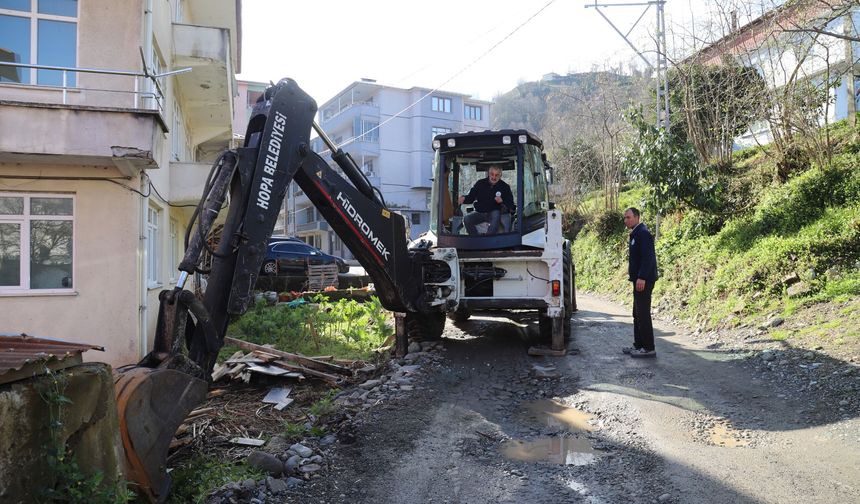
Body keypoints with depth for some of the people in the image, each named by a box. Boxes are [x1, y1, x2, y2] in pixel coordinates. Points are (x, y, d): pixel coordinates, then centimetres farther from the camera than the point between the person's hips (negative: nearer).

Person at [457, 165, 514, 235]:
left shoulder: (504, 186, 1)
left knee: (496, 214, -37)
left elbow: (511, 204, -1)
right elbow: (471, 197, 6)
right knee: (467, 219, -24)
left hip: (494, 212, -2)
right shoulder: (480, 183, 3)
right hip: (480, 213, 2)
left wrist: (502, 201, -22)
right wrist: (464, 198, -17)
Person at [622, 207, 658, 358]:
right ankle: (638, 345, 23)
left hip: (644, 280, -11)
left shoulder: (643, 233, -14)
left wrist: (642, 277, -26)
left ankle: (648, 348, -1)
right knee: (638, 314, 15)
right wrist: (630, 268, 16)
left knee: (643, 314, -7)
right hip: (638, 279, 11)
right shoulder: (635, 233, 16)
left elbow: (648, 257, -22)